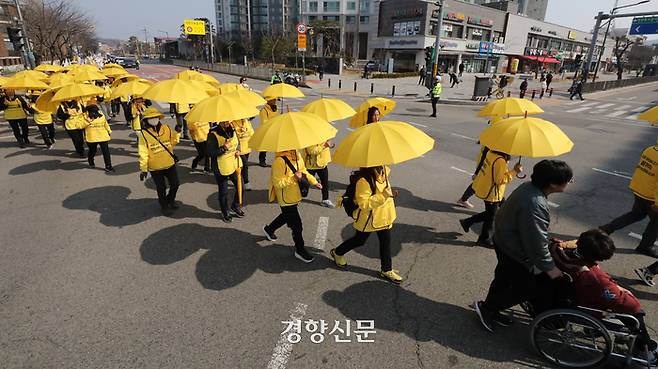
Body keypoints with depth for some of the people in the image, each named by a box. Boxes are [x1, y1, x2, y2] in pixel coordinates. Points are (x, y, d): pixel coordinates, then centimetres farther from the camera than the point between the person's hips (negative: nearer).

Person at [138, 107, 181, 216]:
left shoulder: (166, 129, -1)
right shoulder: (144, 134, -12)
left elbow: (173, 142, 6)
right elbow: (143, 153, -12)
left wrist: (177, 132, -10)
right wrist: (143, 169, -11)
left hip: (170, 163, 4)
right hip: (155, 168, -4)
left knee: (175, 184, 14)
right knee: (161, 188, 8)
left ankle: (170, 200, 42)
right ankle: (164, 206, 30)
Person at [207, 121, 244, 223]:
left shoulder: (232, 130, 1)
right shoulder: (213, 134, -18)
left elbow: (237, 142, 18)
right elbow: (210, 152, -18)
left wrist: (238, 150, -2)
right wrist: (223, 148, -30)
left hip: (234, 164, 6)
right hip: (221, 167, -5)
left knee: (240, 186, 13)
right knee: (223, 192, 9)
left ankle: (235, 205, 40)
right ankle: (224, 213, 32)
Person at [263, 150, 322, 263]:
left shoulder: (297, 156, 2)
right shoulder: (279, 161, -25)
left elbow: (303, 171, 17)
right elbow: (277, 182, -25)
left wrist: (314, 182, 10)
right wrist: (293, 178, -31)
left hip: (295, 194, 9)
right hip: (286, 198, -9)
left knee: (287, 215, 29)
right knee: (296, 224, 0)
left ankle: (269, 229, 53)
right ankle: (300, 250, 18)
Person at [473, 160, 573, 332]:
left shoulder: (529, 187, -4)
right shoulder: (534, 205, -35)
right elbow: (536, 242, -28)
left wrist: (549, 240, 21)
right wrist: (549, 267, -14)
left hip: (506, 242, 9)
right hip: (514, 251, -9)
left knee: (504, 278, 24)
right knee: (526, 288, 10)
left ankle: (490, 311, 44)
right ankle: (486, 308, 23)